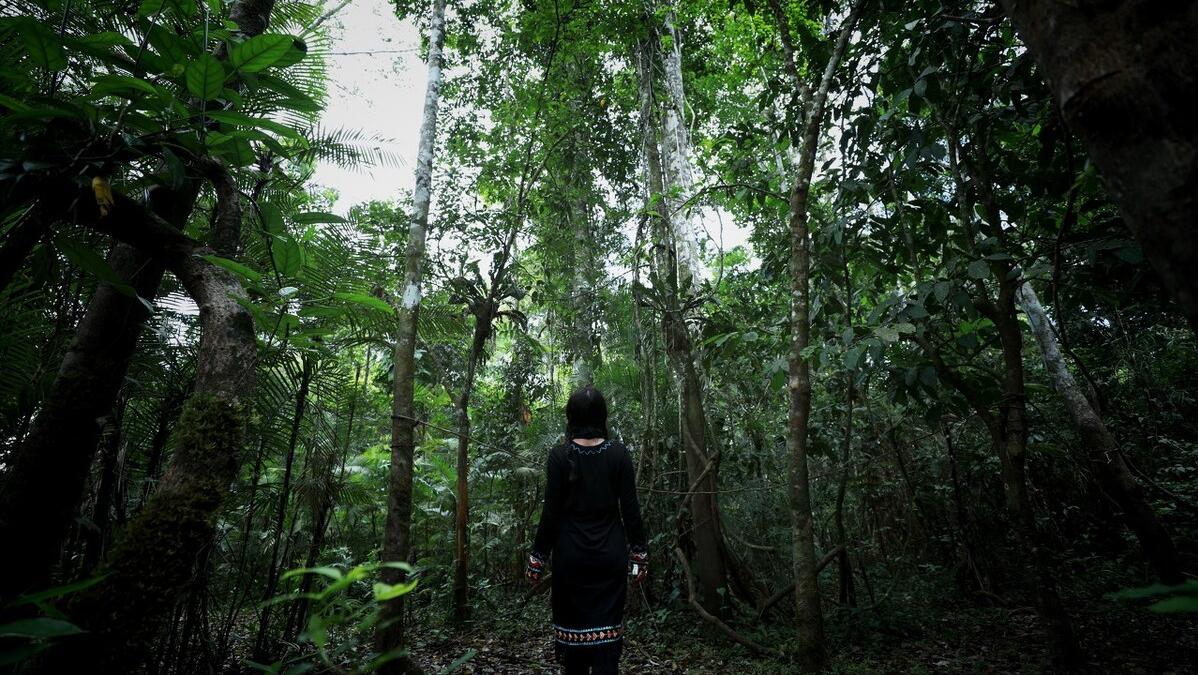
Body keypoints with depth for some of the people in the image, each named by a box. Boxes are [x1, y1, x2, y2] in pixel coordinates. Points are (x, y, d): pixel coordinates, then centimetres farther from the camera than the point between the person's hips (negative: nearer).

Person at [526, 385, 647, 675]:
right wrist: (639, 553, 5)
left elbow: (551, 512, -8)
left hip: (571, 554, -1)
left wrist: (538, 558, 1)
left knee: (573, 625, 13)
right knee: (607, 627, 8)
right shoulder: (618, 453, -5)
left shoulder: (560, 456, -9)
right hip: (610, 553, 1)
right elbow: (630, 509, -4)